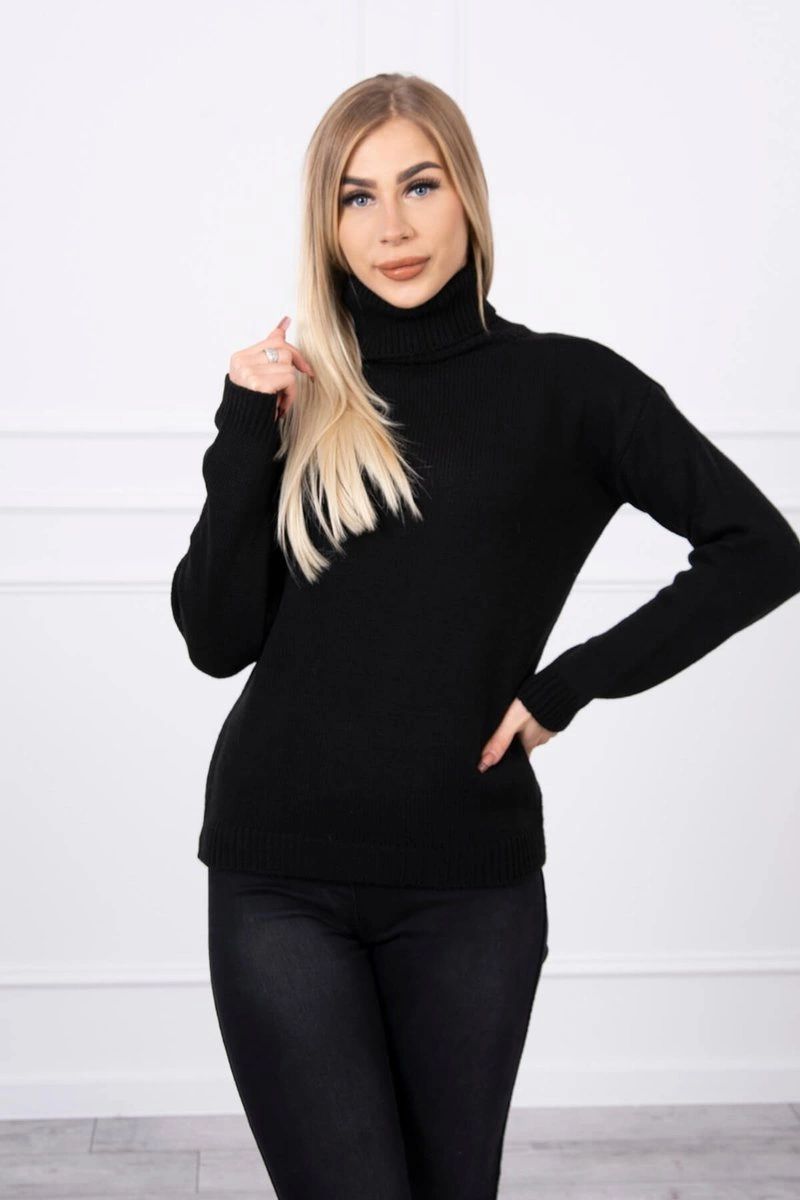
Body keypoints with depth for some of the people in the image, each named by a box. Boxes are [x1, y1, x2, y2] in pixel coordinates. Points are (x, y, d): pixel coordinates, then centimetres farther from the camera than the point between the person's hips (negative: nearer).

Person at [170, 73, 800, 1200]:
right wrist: (244, 434, -9)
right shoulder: (298, 395, 6)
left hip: (470, 880, 0)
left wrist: (573, 682, -6)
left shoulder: (563, 384, -1)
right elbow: (217, 639, 0)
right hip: (281, 875, 1)